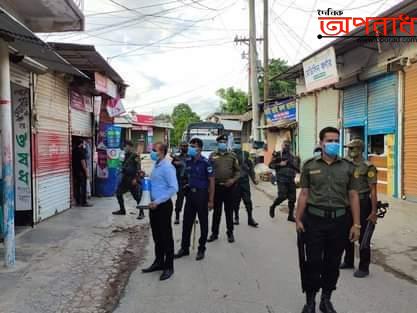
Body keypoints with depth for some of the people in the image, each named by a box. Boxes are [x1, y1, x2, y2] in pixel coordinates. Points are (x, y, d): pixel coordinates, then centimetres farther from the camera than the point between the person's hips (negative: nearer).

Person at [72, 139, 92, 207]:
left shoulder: (73, 151, 10)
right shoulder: (81, 151, -13)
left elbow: (72, 162, 16)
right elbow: (83, 162, -17)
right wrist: (86, 172, -15)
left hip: (75, 171, 8)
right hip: (81, 172, -8)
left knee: (77, 187, 9)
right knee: (83, 187, -3)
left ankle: (78, 201, 13)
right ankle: (84, 202, -2)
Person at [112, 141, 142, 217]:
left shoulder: (135, 156, -12)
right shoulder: (126, 155, 12)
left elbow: (138, 168, -16)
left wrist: (135, 179, -21)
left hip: (132, 179, -9)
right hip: (125, 178, 9)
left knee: (137, 196, -5)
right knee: (118, 193, 11)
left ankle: (141, 213, 5)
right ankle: (122, 210, 25)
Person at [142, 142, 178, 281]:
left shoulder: (167, 167, -16)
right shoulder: (156, 165, 12)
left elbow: (174, 188, -21)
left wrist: (158, 201, -21)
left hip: (163, 205, -9)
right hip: (154, 205, 9)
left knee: (166, 237, 2)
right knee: (156, 236, 17)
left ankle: (169, 267, 13)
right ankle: (159, 262, 31)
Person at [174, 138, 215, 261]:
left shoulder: (205, 163, -12)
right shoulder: (188, 162, 6)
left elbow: (211, 181, -11)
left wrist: (211, 200, -14)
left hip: (202, 194, -6)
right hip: (190, 193, 6)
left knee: (203, 223, 6)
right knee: (187, 222, 10)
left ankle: (201, 249, 18)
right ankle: (184, 248, 22)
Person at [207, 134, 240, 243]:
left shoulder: (232, 156, 6)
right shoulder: (212, 156, 5)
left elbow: (238, 171, 5)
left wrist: (233, 180, -12)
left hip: (229, 187, 0)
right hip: (216, 187, 0)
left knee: (229, 211, 8)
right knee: (216, 211, 8)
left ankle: (230, 233, 20)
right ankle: (214, 233, 18)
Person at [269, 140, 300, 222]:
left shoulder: (292, 156, 15)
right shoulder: (277, 155, 2)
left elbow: (297, 169, 17)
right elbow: (271, 165, -2)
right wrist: (280, 164, -14)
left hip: (291, 180, 5)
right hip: (282, 179, -5)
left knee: (292, 198, 4)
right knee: (282, 196, -14)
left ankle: (291, 215, 16)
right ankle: (272, 207, 13)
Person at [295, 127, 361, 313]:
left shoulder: (348, 167, 5)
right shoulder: (310, 166, 2)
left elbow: (353, 196, 5)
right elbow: (304, 194, 3)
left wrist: (356, 224, 1)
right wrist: (298, 219, -3)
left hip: (339, 220, 2)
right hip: (314, 219, -1)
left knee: (333, 262, 11)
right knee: (313, 261, 3)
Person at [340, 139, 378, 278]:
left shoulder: (368, 167, -13)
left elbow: (373, 191, -15)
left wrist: (374, 212, -18)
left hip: (363, 204, -7)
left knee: (362, 238, 2)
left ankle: (364, 268, 15)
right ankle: (348, 262, 32)